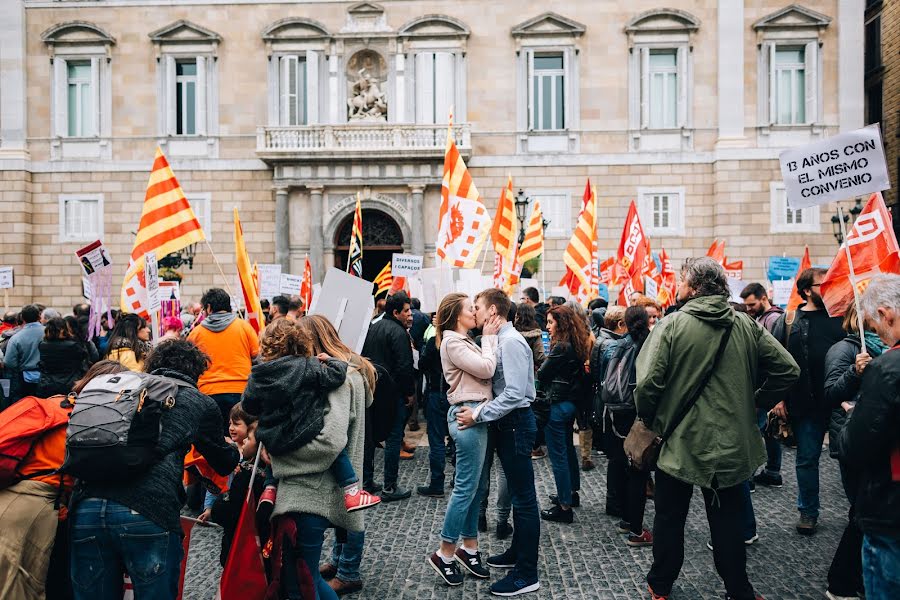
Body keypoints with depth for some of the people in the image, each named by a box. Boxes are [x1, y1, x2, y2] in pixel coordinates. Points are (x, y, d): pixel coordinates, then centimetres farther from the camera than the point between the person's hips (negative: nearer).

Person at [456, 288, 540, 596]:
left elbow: (514, 393, -25)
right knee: (517, 492, 20)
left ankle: (526, 574, 6)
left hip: (516, 422, -10)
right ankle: (517, 553, 35)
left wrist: (478, 415, -21)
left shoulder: (511, 342, -18)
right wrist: (479, 411, 3)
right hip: (506, 423, 10)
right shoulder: (498, 339, 11)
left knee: (523, 497, -2)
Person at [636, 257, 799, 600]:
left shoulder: (673, 324, -16)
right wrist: (751, 401, 9)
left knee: (669, 518, 15)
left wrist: (648, 419, -4)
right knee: (727, 521, 17)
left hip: (680, 442, -3)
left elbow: (648, 382, -22)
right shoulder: (747, 326, -4)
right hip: (731, 443, 3)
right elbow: (787, 370, -3)